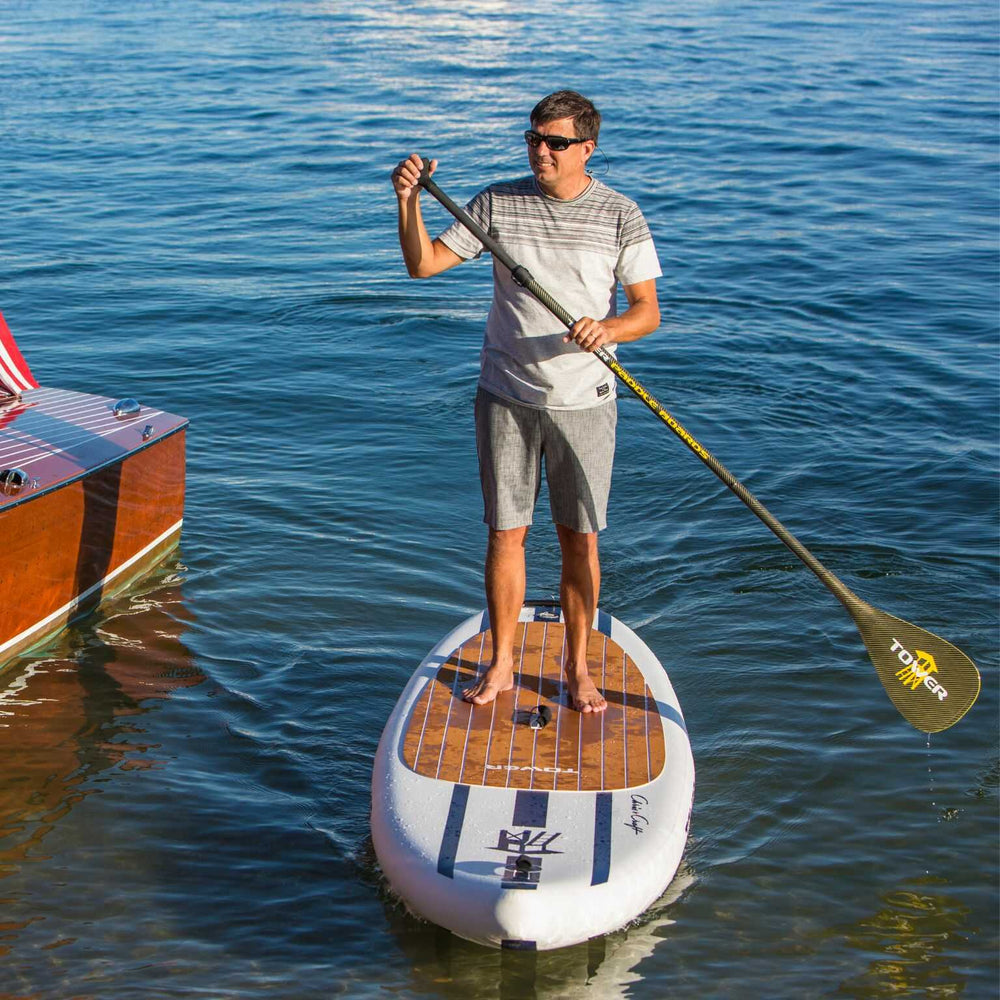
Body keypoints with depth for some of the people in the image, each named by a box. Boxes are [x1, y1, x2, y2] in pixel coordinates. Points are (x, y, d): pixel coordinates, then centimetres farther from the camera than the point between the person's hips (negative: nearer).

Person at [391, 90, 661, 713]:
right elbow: (424, 265, 1)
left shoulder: (620, 215, -3)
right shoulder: (498, 203, 1)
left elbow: (647, 311, -4)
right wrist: (409, 201, -14)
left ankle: (578, 666, 22)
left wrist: (608, 329, -25)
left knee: (579, 538, 7)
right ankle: (502, 664, 21)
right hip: (507, 397, 1)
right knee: (506, 532, 7)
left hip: (583, 402, -1)